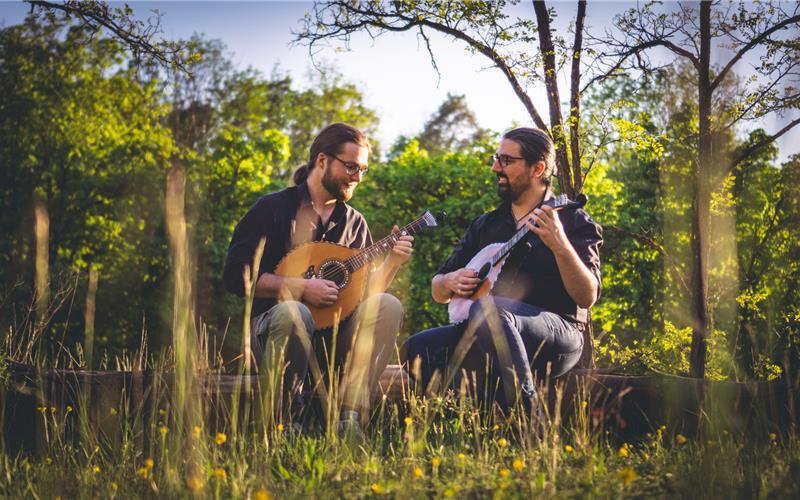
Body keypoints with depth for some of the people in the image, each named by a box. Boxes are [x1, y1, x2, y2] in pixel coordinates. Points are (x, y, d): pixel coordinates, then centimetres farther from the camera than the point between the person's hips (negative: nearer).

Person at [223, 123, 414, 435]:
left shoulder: (353, 222, 14)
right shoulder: (273, 209, -1)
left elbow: (364, 293, 12)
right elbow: (235, 275, -10)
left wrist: (392, 262, -7)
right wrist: (301, 288, -16)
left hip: (334, 337, 4)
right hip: (271, 325, -4)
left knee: (388, 306, -22)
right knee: (292, 314, -38)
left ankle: (349, 419, -30)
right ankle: (281, 420, -18)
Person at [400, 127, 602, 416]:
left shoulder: (573, 221, 4)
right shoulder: (485, 226, 20)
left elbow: (587, 297, -11)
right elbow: (438, 292, 22)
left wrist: (560, 246, -26)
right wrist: (451, 282, -2)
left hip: (557, 334, -5)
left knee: (487, 309, -36)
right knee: (415, 351, -20)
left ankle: (525, 413, -31)